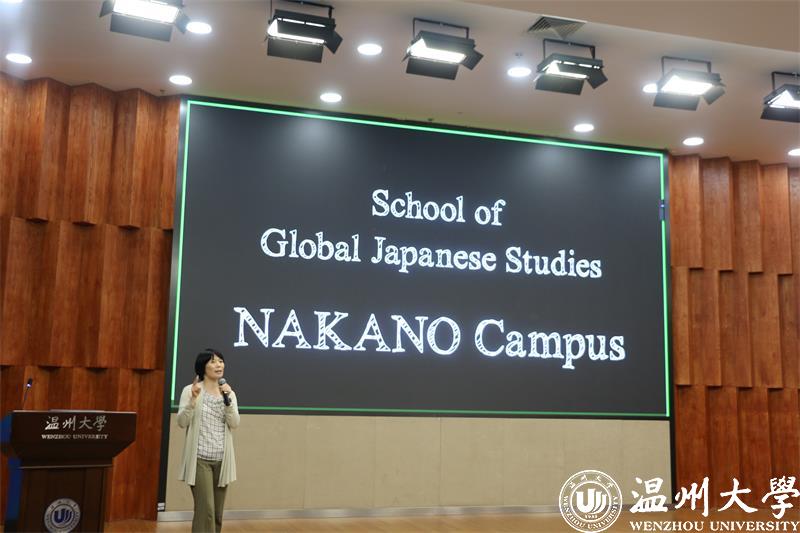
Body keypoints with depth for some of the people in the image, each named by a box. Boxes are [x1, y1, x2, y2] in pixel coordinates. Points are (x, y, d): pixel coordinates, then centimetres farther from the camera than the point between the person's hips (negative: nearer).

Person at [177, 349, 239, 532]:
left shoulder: (229, 393, 10)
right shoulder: (190, 390, -2)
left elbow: (234, 424, -1)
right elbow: (182, 422, -10)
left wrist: (228, 400, -14)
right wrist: (193, 400, -23)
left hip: (221, 460, 5)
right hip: (200, 458, -5)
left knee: (217, 512, 8)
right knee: (205, 510, -12)